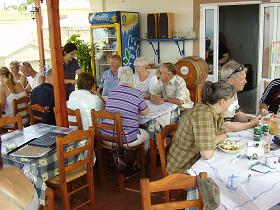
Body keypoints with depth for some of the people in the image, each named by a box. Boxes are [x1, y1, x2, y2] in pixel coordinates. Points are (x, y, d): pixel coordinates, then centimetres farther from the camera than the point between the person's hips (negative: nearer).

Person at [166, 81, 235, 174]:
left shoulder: (215, 110, -2)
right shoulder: (203, 114, -29)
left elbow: (222, 135, 9)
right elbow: (207, 154, -31)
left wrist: (212, 142, -11)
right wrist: (214, 142, -11)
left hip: (197, 159, 8)